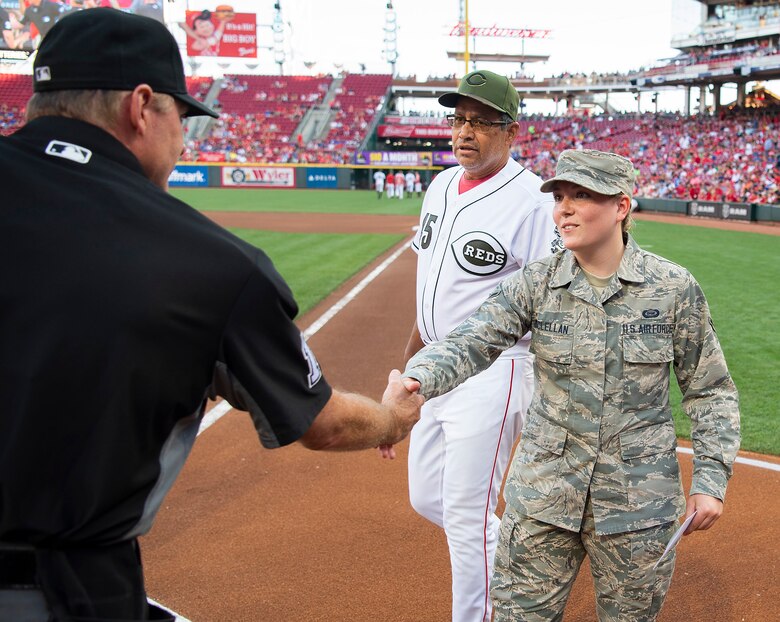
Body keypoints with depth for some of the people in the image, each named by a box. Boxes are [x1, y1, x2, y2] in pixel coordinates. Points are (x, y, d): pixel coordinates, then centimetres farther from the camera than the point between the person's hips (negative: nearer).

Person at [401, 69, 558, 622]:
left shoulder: (532, 202, -16)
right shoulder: (441, 187, 9)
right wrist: (411, 356, 20)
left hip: (493, 373, -8)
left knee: (467, 514, -3)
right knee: (427, 498, 16)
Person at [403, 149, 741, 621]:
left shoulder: (674, 288, -6)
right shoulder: (535, 284, -4)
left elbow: (711, 390, 2)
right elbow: (472, 342, -18)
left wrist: (711, 480, -5)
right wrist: (415, 381, -38)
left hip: (639, 503, -1)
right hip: (544, 493, 1)